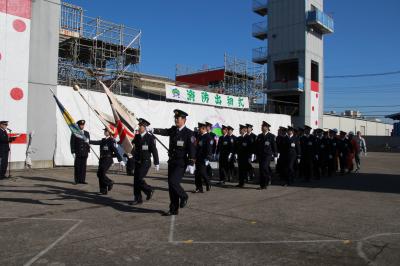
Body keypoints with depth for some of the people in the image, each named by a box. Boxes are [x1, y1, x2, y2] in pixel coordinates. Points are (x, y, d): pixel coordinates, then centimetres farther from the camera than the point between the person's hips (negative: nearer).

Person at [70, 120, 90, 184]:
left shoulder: (87, 133, 10)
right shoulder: (74, 133, -1)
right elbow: (72, 143, -3)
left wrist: (88, 151, 6)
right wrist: (73, 152, -8)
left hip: (85, 153, 3)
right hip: (77, 153, -3)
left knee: (83, 166, 3)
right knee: (77, 167, 1)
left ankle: (82, 180, 9)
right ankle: (76, 180, 7)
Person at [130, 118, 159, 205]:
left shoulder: (150, 137, -10)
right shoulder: (137, 137, 6)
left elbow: (154, 151, -10)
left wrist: (156, 164, -11)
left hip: (146, 162, -6)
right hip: (137, 162, 6)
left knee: (139, 179, -13)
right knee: (136, 180, 5)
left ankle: (149, 190, 13)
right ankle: (138, 199, 14)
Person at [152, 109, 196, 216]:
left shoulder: (188, 133, -8)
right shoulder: (173, 129, 10)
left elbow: (192, 150, -12)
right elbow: (164, 131, -5)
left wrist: (191, 164, -17)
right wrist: (153, 130, -22)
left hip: (181, 163, -6)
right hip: (171, 162, 6)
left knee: (173, 182, -17)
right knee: (171, 186, 8)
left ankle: (183, 196, 12)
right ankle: (173, 209, 18)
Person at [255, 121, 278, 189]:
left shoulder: (271, 136, -1)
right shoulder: (259, 136, 13)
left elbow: (274, 146, -1)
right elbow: (256, 146, 15)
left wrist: (275, 156, -3)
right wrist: (257, 154, 10)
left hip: (268, 155, -5)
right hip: (260, 155, 5)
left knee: (264, 167, -18)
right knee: (261, 169, 4)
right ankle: (262, 184, 12)